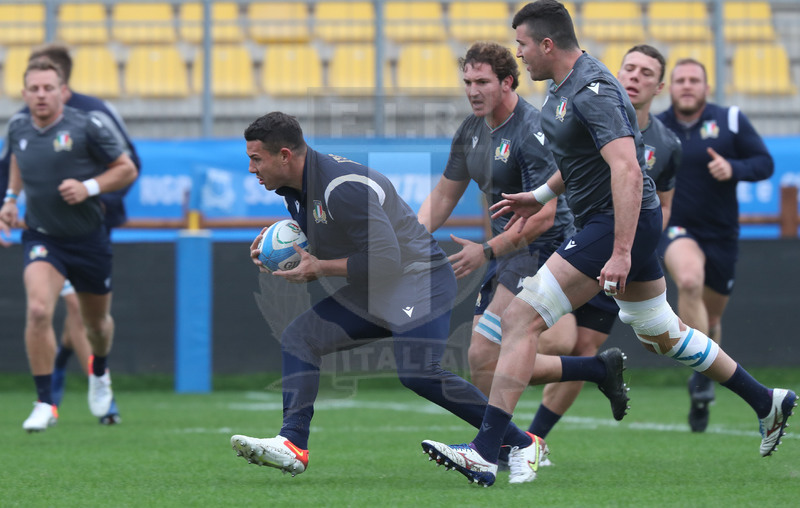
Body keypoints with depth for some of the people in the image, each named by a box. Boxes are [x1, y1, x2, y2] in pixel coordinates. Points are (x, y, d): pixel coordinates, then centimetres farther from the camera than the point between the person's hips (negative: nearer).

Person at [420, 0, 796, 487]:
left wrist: (620, 253, -33)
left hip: (618, 223, -11)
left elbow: (627, 171, -29)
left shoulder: (592, 92, -20)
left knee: (521, 319, -16)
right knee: (662, 334, 24)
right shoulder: (565, 87, 12)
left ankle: (485, 452, -21)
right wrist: (541, 196, 25)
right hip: (630, 224, 11)